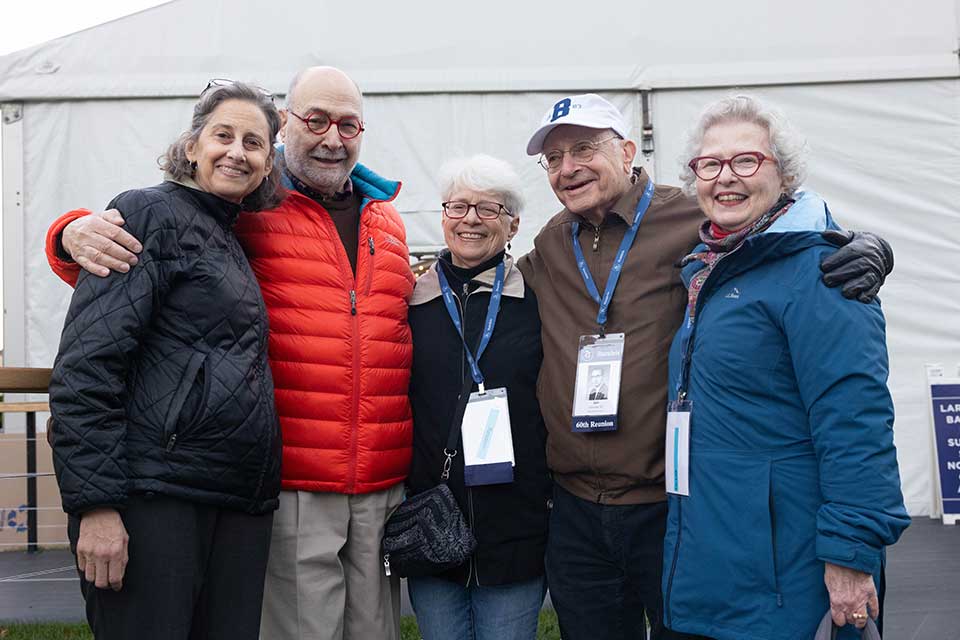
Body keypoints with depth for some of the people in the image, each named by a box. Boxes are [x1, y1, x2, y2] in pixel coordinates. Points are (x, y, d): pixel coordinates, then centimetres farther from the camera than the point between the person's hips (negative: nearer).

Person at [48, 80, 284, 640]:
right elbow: (86, 365, -12)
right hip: (152, 494, -7)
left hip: (241, 503, 7)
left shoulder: (236, 241, 19)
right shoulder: (152, 214, -3)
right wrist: (94, 502, -19)